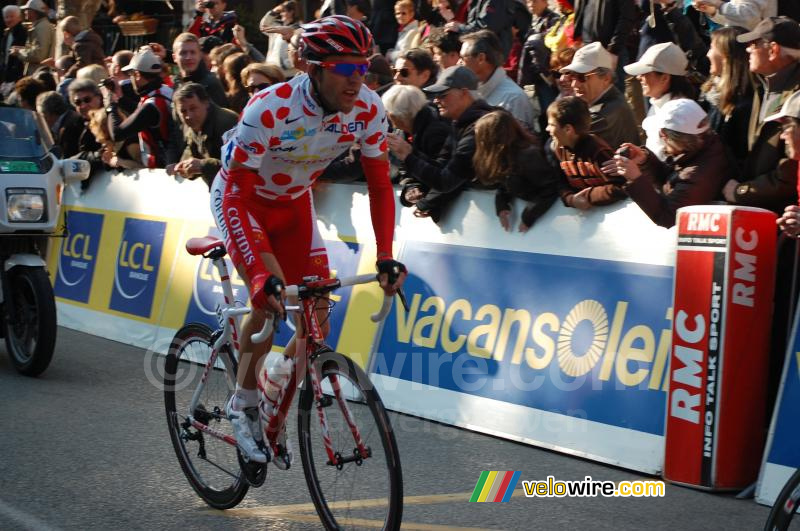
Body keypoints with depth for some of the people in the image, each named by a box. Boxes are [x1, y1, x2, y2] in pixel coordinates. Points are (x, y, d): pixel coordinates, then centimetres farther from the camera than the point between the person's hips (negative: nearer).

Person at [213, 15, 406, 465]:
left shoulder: (368, 109, -23)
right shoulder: (269, 109, -37)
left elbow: (380, 185, -12)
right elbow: (236, 197, -36)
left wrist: (385, 257, -23)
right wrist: (264, 276, -46)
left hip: (294, 203, 5)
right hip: (243, 200, -4)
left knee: (316, 314, -5)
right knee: (272, 298, -25)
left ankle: (276, 407, 22)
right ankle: (243, 404, -2)